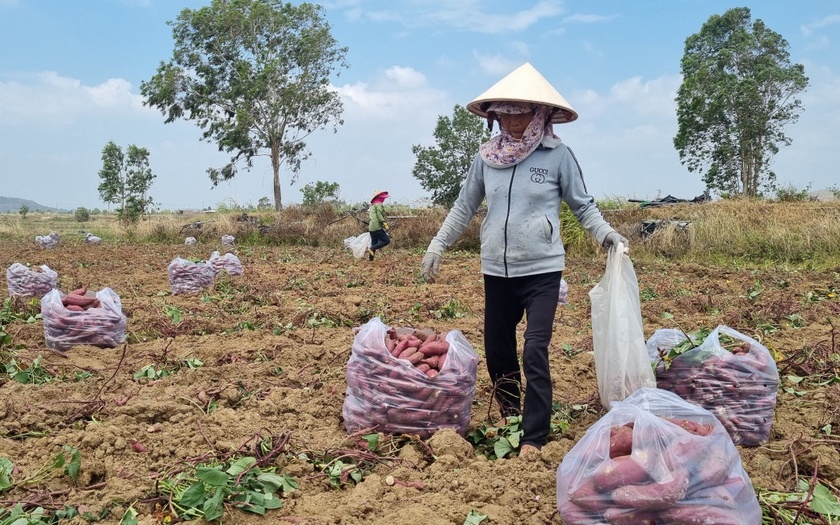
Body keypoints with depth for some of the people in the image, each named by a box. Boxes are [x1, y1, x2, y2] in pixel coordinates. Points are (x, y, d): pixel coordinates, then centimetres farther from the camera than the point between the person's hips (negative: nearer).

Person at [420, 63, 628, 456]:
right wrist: (437, 246, 11)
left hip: (542, 269, -4)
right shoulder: (487, 155, 2)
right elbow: (465, 206, 12)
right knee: (497, 351, 13)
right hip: (496, 270, 4)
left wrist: (606, 234, -12)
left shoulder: (558, 154, -6)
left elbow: (582, 205, 3)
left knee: (535, 353, -10)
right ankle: (510, 418, 36)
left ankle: (534, 438, 2)